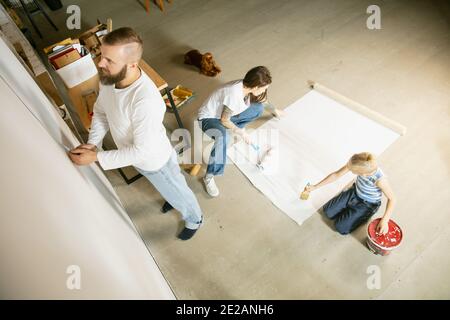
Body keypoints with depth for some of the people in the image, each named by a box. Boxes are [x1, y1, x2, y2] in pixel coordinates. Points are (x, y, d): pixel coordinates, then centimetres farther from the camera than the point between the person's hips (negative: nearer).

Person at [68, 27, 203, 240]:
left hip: (155, 160, -6)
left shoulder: (146, 101, -42)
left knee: (176, 194, 23)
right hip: (136, 157, 7)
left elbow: (142, 151, -33)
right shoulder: (108, 77, -18)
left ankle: (194, 219, 53)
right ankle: (172, 197, 69)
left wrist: (96, 157, -28)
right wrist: (92, 143, -13)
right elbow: (101, 111, 0)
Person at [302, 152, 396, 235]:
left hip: (368, 204, -4)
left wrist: (384, 220, -32)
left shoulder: (379, 179, -39)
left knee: (341, 227, -8)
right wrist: (315, 187, -12)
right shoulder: (356, 163, -27)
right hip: (355, 192, 5)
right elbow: (336, 175, -14)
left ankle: (364, 215, 14)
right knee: (327, 211, 0)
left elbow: (392, 199, -23)